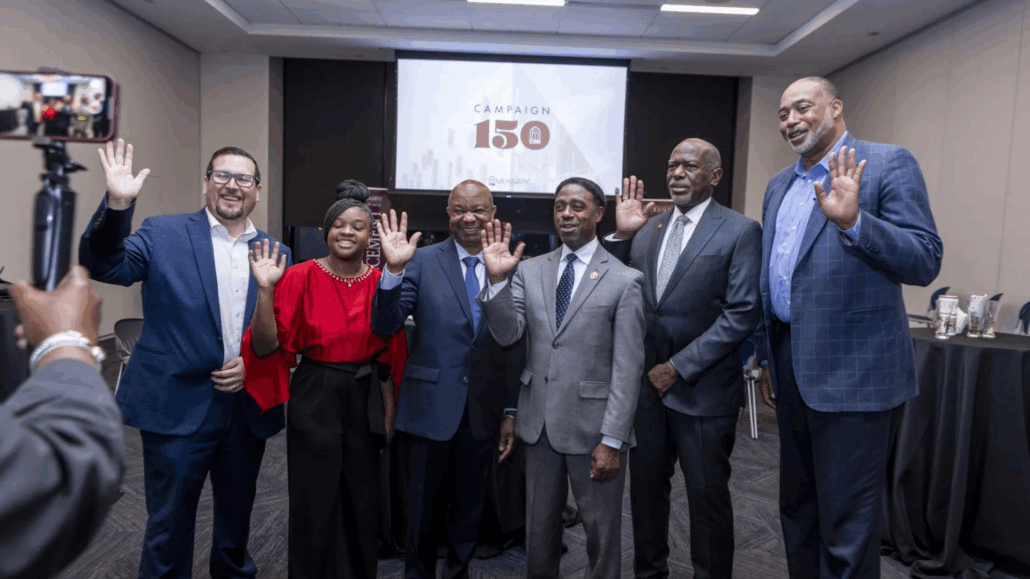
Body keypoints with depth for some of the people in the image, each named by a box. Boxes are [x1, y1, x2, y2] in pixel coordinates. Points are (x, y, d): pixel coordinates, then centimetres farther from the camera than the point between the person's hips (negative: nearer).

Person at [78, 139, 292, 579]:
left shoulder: (276, 254, 4)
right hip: (177, 406, -3)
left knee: (237, 515, 21)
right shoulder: (163, 234, -1)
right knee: (169, 523, 10)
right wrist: (118, 204, -28)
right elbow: (105, 266, -14)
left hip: (249, 407, 3)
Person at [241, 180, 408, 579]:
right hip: (314, 401, -2)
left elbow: (388, 356, 5)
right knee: (314, 504, 10)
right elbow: (265, 346, -12)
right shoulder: (301, 277, -9)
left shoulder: (380, 283, -1)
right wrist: (266, 290, -23)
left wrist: (389, 413, 6)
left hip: (364, 401, 3)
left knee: (362, 504, 15)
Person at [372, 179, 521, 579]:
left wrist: (510, 412, 5)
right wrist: (394, 271, -26)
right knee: (423, 512, 14)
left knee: (470, 509, 19)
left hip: (483, 413, 2)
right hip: (430, 408, -2)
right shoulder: (423, 261, -4)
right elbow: (384, 326, -10)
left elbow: (513, 348, 4)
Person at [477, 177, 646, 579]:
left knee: (601, 532, 12)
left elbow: (627, 368, -10)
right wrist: (497, 279, -19)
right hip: (539, 422, 4)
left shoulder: (624, 280, -8)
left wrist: (612, 440, -13)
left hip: (592, 425, -3)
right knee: (539, 528, 20)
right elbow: (508, 333, -5)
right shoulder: (530, 270, 4)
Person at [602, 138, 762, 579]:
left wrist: (679, 367, -15)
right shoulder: (647, 228, 8)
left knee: (708, 497, 11)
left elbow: (743, 314, -13)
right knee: (645, 488, 17)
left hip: (702, 389, -4)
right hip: (646, 382, 5)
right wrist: (621, 235, -8)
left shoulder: (740, 231, -7)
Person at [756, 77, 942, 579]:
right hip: (791, 366, 7)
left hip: (851, 369, -7)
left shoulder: (889, 164, -5)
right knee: (796, 506, 20)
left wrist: (852, 221, -30)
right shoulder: (778, 185, 14)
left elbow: (925, 262, -14)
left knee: (846, 523, 2)